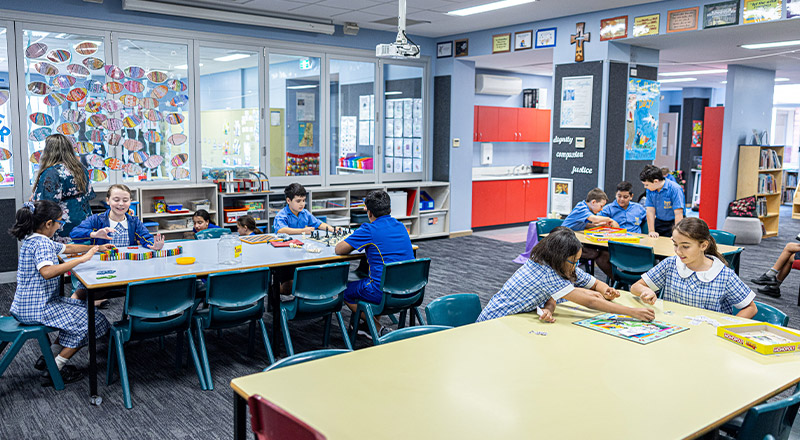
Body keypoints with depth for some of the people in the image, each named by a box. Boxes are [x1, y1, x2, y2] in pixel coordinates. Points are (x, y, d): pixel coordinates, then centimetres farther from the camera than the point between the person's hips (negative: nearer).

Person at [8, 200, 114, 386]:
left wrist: (97, 248, 28)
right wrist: (82, 259, -35)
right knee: (94, 321, -5)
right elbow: (47, 271, -38)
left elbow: (67, 248, 25)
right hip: (37, 309, -10)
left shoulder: (34, 240, 11)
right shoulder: (41, 243, -21)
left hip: (26, 306, 10)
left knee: (82, 306, 24)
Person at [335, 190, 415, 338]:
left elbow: (338, 250, -6)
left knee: (345, 290, 18)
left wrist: (354, 245, 12)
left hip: (385, 293, -7)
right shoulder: (400, 226, 10)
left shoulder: (369, 230, -12)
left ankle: (379, 329, 10)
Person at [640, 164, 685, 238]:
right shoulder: (650, 190, 0)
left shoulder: (675, 189, -16)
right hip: (659, 222, 4)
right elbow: (650, 211, 0)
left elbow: (678, 213, -19)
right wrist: (651, 231, -7)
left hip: (673, 223, -4)